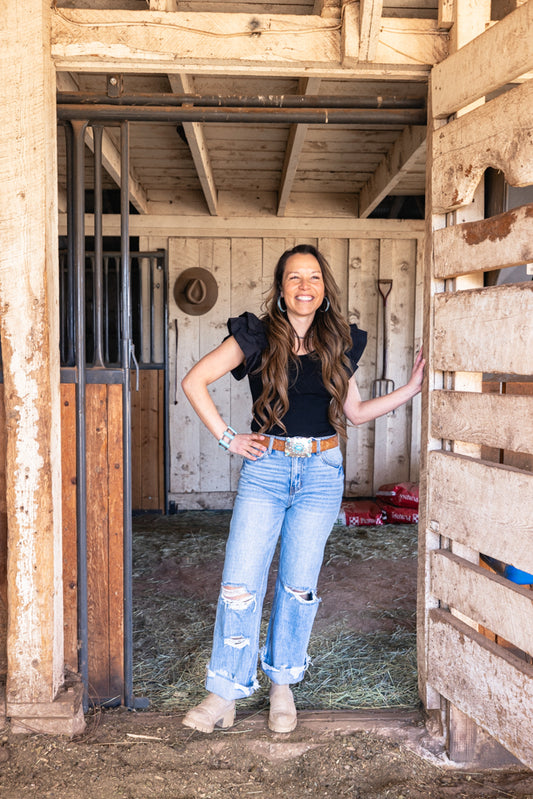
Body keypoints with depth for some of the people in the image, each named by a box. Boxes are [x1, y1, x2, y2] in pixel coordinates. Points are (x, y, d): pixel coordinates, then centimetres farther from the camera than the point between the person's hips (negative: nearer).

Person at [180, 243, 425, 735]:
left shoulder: (337, 344, 8)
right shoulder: (258, 337, -2)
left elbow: (355, 412, 15)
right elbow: (194, 382, -2)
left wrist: (413, 387, 10)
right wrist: (227, 438, -6)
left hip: (321, 472, 2)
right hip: (266, 467, -1)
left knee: (299, 584, 7)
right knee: (240, 582, -3)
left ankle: (283, 685, 27)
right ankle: (226, 693, 13)